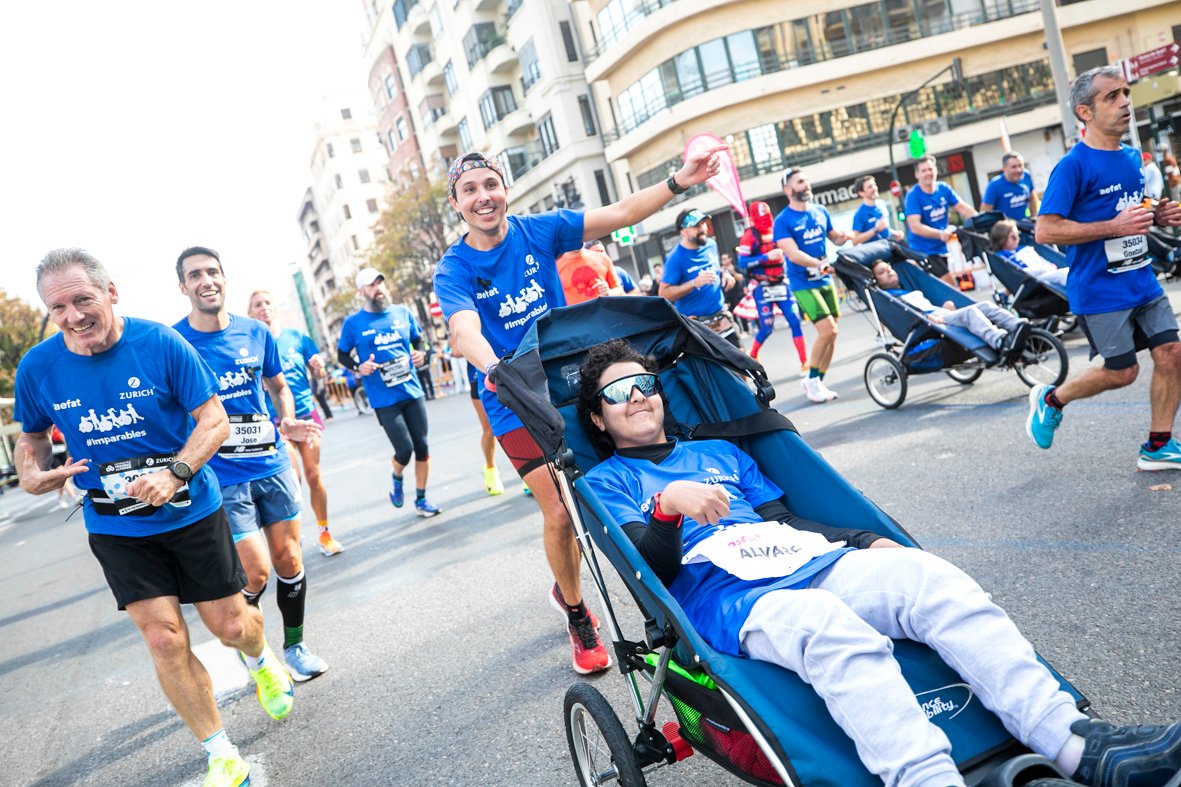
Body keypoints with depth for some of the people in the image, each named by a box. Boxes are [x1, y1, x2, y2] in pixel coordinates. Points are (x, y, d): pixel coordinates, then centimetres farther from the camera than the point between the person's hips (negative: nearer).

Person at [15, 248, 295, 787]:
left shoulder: (161, 344, -15)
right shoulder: (37, 368, -7)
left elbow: (215, 421, -12)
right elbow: (32, 436, 11)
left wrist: (176, 473, -28)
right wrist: (32, 473, -11)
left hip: (192, 511, -1)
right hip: (116, 527, 2)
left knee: (230, 625, 7)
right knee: (164, 639, -2)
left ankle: (260, 660, 47)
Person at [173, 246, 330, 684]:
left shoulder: (256, 333, 2)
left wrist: (287, 421, -3)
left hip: (273, 465, 4)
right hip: (222, 479, -3)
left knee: (289, 561, 9)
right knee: (256, 573, -6)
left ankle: (294, 645, 29)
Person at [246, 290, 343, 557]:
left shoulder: (295, 336, 4)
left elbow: (318, 374, 10)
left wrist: (319, 366, -12)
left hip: (306, 413, 2)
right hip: (277, 420, -2)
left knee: (313, 475, 6)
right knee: (293, 477, -14)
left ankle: (325, 533, 20)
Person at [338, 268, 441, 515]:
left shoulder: (402, 312, 6)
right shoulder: (353, 323, -2)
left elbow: (418, 340, 19)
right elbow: (341, 355, 7)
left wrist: (421, 354, -3)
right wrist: (358, 367, -12)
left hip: (412, 392, 3)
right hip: (384, 400, -3)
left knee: (421, 447, 5)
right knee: (404, 450, -10)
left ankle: (421, 500, 22)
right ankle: (396, 478, 26)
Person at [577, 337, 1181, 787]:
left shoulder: (719, 452, 29)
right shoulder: (607, 482, 12)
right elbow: (648, 566, -3)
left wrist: (865, 541, 10)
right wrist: (669, 505, -23)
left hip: (808, 563, 5)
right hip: (727, 599, -5)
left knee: (930, 576, -21)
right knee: (831, 627, -38)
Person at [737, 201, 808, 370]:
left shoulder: (776, 231, 10)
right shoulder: (750, 236, -8)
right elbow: (742, 262, -19)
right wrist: (766, 257, -24)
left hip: (781, 285, 5)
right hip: (763, 288, -5)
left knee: (795, 322, -4)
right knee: (767, 328, -3)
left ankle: (804, 362, -1)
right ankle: (752, 357, 24)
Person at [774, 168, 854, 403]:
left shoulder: (821, 211, 8)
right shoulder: (783, 221, -10)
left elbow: (834, 237, 20)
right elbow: (793, 254, -21)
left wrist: (843, 237, -4)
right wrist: (820, 264, -35)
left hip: (825, 281, 6)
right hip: (803, 284, -6)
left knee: (831, 335, 6)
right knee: (828, 331, -17)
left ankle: (818, 383, 19)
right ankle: (811, 379, 1)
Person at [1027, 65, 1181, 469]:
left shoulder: (1132, 157, 10)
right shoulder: (1073, 166, -15)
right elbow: (1046, 230, -21)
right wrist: (1114, 226, -25)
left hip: (1143, 281, 7)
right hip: (1099, 291, -7)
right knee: (1122, 371, -1)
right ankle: (1050, 399, 24)